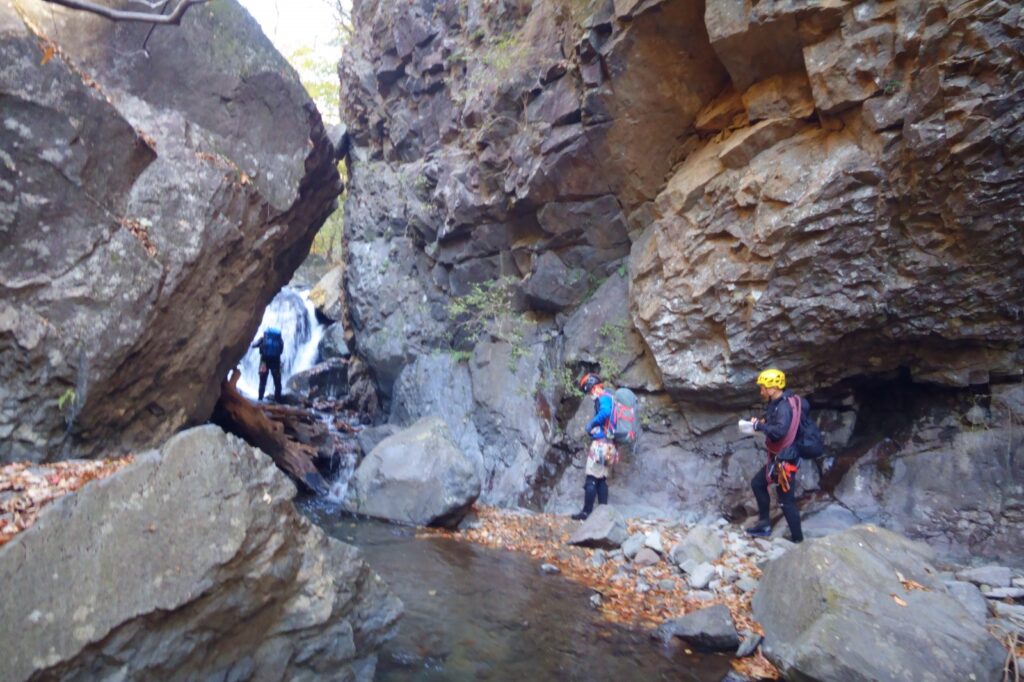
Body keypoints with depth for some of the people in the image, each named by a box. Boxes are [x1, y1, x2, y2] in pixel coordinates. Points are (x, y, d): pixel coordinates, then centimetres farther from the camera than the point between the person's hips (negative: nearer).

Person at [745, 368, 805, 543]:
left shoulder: (784, 407, -24)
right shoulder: (779, 404, 5)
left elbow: (779, 431, -36)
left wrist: (760, 425, -23)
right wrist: (764, 420, 0)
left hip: (785, 459, -10)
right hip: (778, 457, 10)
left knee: (786, 500, 0)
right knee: (757, 483, 19)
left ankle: (797, 538, 14)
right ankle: (764, 524, 27)